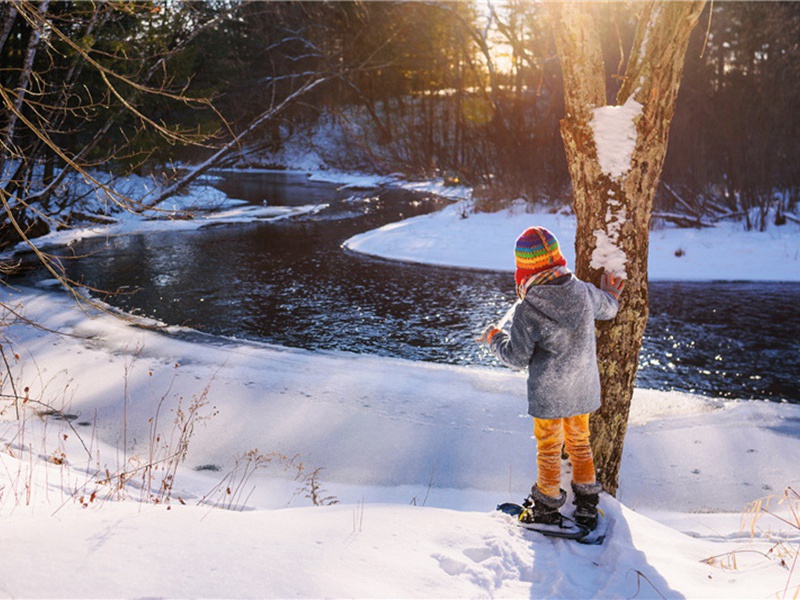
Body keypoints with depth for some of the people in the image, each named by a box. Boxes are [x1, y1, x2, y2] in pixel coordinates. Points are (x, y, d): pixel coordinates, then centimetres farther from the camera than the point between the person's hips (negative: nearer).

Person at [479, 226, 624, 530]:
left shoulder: (527, 311, -24)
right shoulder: (584, 291, -10)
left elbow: (518, 358, -15)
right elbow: (607, 310, 12)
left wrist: (494, 338, 4)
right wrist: (611, 296, 36)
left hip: (548, 393, -4)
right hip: (583, 388, 4)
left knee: (548, 450, 14)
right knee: (579, 443, 22)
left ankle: (547, 508, 29)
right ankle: (587, 505, 32)